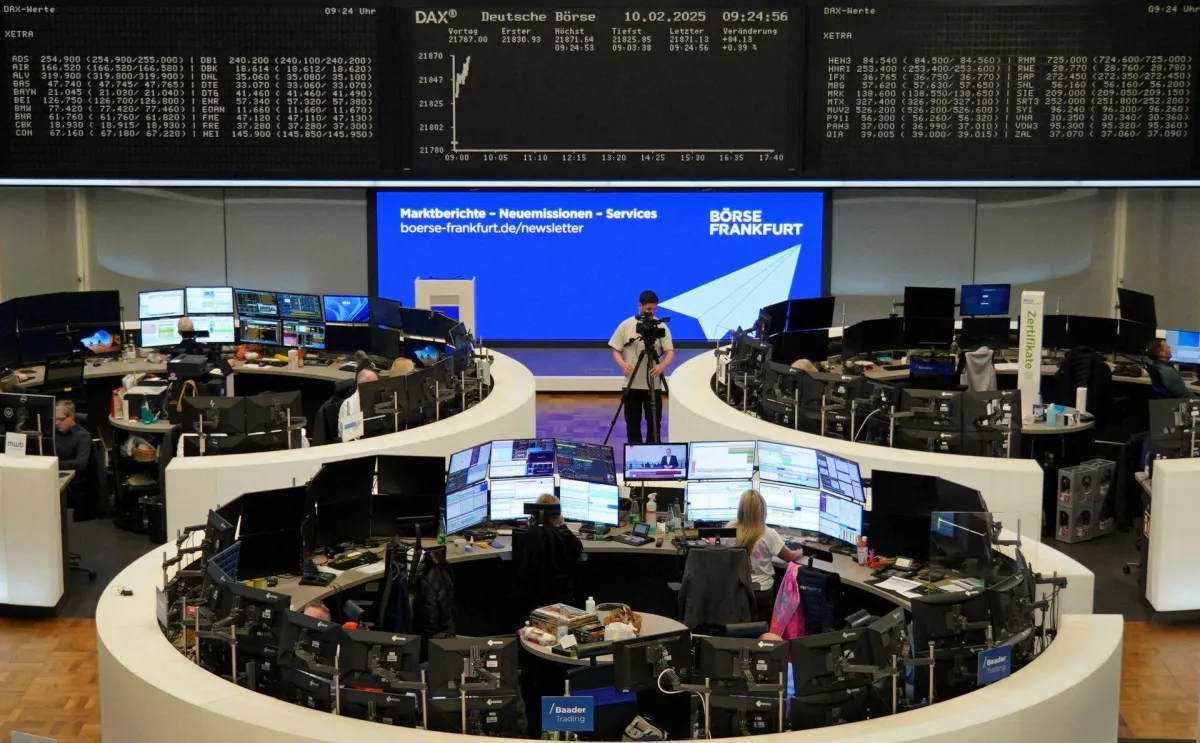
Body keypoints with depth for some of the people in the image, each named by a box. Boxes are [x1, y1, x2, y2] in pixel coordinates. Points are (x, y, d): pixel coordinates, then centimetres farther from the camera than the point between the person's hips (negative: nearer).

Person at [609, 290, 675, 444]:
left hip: (653, 384, -1)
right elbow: (616, 350, 3)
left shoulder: (661, 326, 0)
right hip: (632, 384, 1)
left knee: (654, 423, 2)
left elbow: (670, 352, -6)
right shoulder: (626, 326, 1)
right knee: (632, 423, 7)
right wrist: (622, 364, -19)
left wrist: (662, 365, -27)